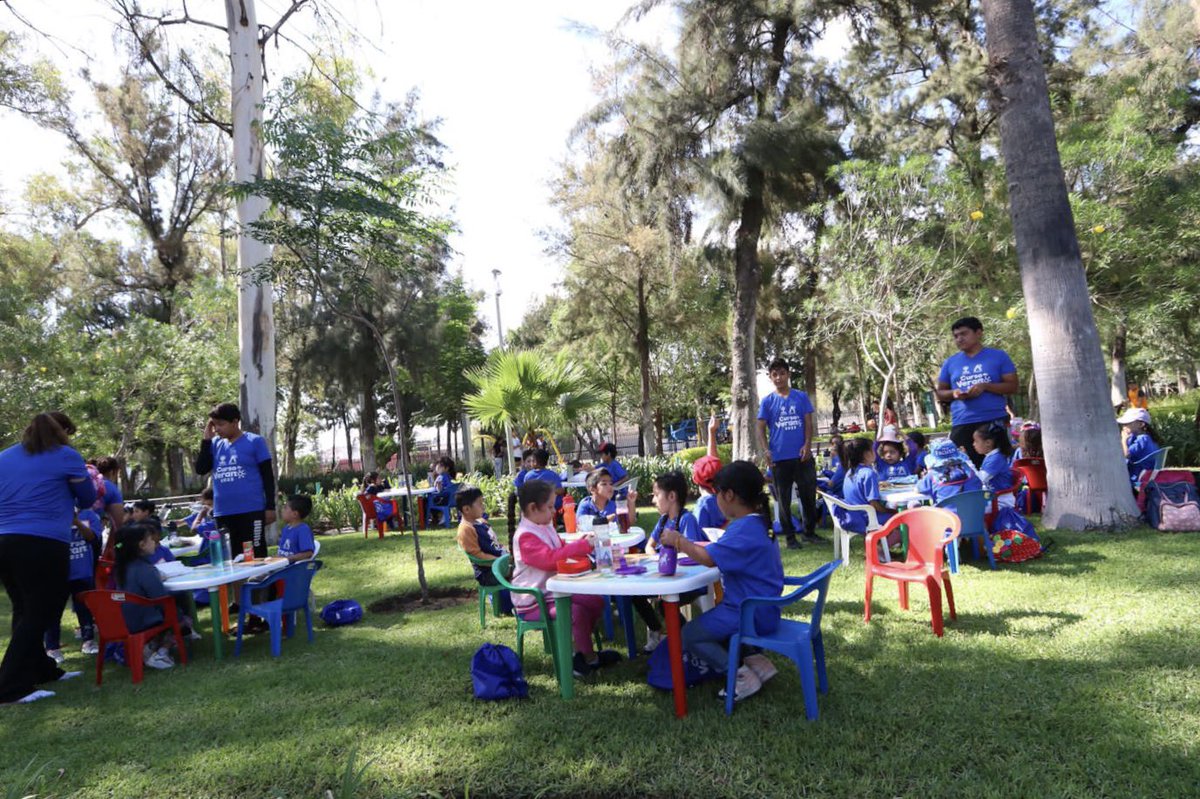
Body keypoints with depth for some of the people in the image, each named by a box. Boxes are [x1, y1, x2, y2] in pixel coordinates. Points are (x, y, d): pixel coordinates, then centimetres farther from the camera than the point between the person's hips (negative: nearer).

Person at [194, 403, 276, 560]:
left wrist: (270, 506, -6)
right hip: (222, 513, 5)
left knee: (256, 558, 0)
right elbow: (200, 469, 4)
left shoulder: (255, 441, -3)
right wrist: (207, 439, 0)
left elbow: (268, 476, -2)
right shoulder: (216, 444, 11)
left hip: (251, 511, -5)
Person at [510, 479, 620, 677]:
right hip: (534, 602, -10)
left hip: (554, 591, 10)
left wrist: (582, 544, 4)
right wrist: (582, 546, -32)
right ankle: (589, 658, -6)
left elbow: (561, 550, 24)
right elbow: (551, 559, -33)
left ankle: (581, 650, 12)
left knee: (596, 601, 4)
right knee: (577, 612, -28)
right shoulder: (525, 536, -21)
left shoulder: (546, 527, 9)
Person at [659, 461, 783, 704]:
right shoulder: (756, 522, 7)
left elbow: (709, 558, -31)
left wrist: (678, 541, -18)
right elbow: (719, 550, 12)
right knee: (705, 622, 26)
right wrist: (687, 544, 8)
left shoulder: (744, 529, -26)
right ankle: (753, 659, 12)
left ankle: (742, 675, -4)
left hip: (749, 615, -10)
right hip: (759, 609, 10)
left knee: (688, 635, -1)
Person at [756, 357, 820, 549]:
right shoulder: (767, 401, 2)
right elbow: (761, 428, 0)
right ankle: (790, 536, 17)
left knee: (809, 495, 8)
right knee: (784, 500, 6)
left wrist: (807, 445, -13)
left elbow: (808, 423, 3)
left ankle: (810, 531, 24)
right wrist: (766, 451, -15)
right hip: (779, 458, -1)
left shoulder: (801, 397, 5)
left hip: (802, 455, 1)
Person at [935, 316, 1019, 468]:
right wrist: (953, 393, -7)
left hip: (995, 421, -2)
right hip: (962, 424, 2)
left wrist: (985, 386, -15)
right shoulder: (950, 362, 11)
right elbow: (940, 393, 15)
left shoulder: (998, 356, 5)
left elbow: (1013, 386, 0)